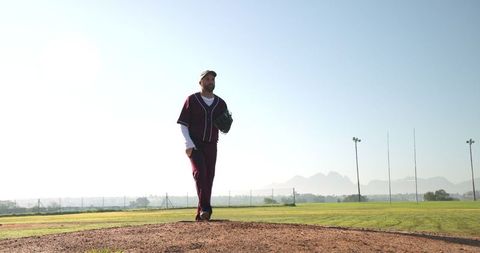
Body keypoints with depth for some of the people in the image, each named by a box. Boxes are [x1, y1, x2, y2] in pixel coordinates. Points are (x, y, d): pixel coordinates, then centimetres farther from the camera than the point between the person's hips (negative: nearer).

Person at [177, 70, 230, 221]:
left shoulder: (221, 104, 12)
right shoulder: (192, 100, 2)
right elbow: (183, 124, -2)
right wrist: (188, 144, -14)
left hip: (211, 146, 4)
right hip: (194, 145, -3)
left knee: (209, 177, 0)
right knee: (200, 173, -20)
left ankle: (201, 214, 6)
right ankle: (205, 209, -27)